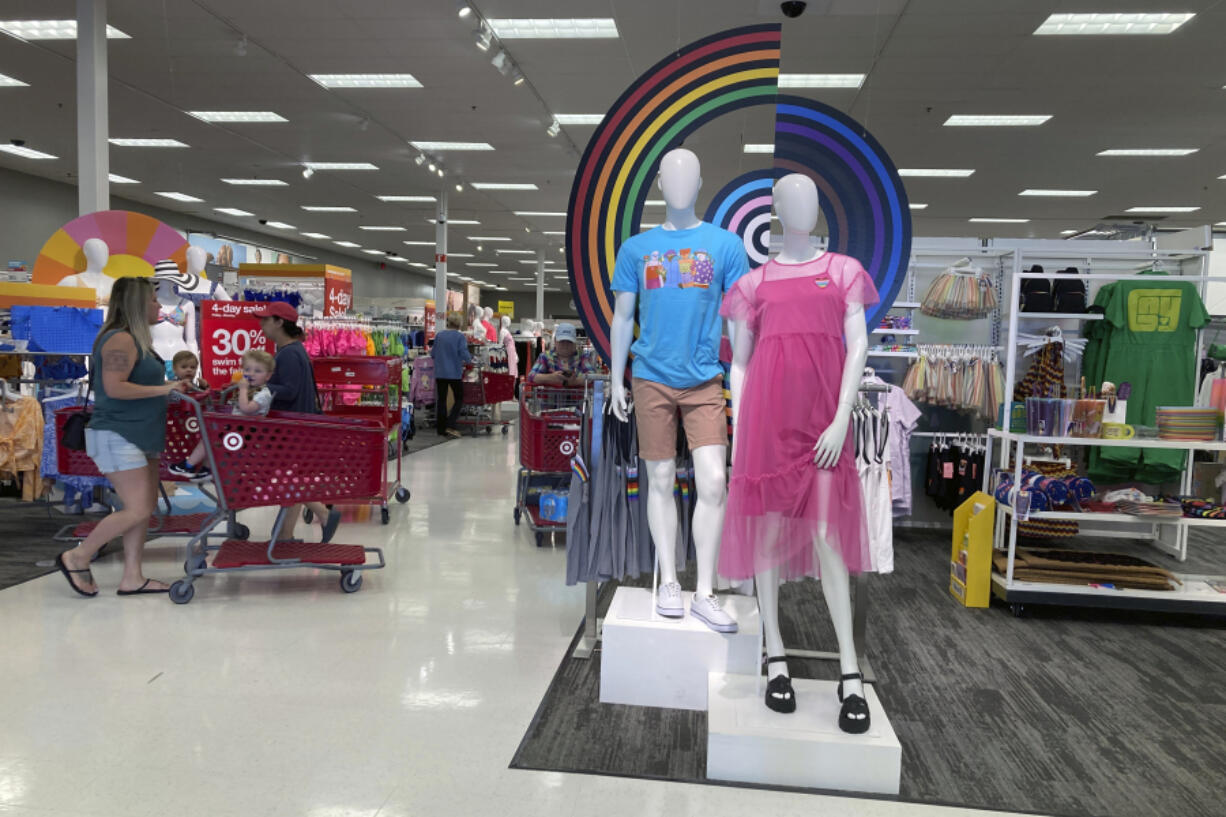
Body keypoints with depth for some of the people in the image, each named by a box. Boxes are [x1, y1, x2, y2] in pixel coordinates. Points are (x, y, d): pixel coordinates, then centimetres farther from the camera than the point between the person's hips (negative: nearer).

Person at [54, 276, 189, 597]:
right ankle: (77, 558, 8)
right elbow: (114, 387, -23)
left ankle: (132, 577, 14)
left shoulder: (136, 340, 15)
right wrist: (163, 389, -20)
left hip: (140, 436, 10)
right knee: (136, 510, -10)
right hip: (118, 435, -10)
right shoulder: (121, 340, -15)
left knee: (145, 508, 8)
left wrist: (170, 387, 11)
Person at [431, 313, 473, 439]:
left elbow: (433, 354, 10)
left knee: (441, 400, 12)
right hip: (455, 373, -4)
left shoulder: (439, 335, 3)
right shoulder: (460, 336, -10)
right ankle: (450, 426, -7)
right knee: (459, 399, 7)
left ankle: (441, 428, 14)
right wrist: (470, 358, 7)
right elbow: (464, 354, -14)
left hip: (440, 373, 4)